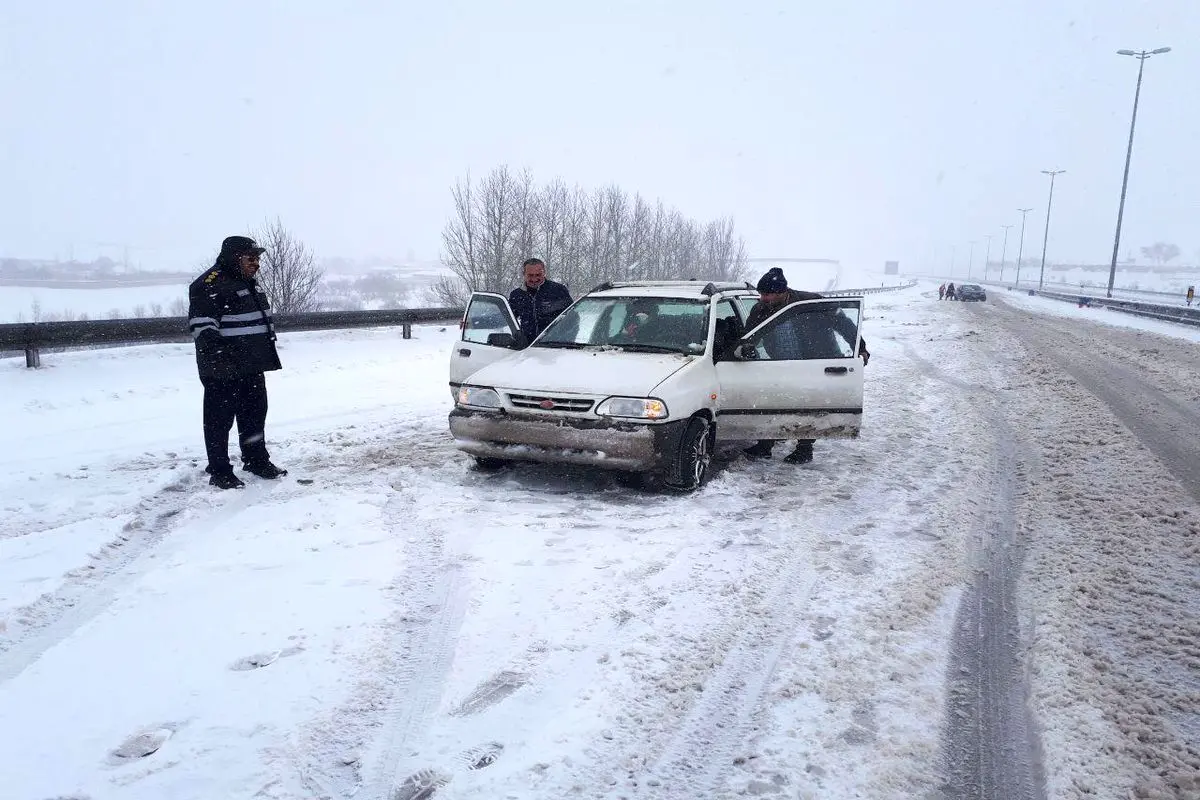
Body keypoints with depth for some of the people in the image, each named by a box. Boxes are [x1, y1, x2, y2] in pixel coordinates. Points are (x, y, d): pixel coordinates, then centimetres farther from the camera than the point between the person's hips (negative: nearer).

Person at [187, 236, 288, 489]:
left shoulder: (249, 282, 16)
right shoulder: (210, 284, -15)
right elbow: (201, 325, -21)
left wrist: (268, 352, 26)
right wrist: (218, 353, -30)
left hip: (252, 367, 9)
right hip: (222, 370, -9)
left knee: (255, 415, 17)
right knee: (220, 419, 0)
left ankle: (257, 461, 30)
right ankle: (219, 471, 9)